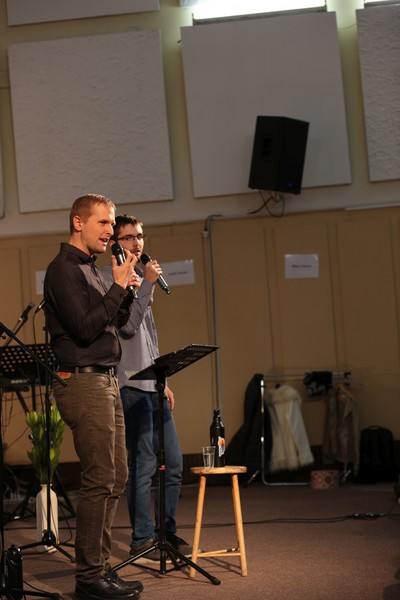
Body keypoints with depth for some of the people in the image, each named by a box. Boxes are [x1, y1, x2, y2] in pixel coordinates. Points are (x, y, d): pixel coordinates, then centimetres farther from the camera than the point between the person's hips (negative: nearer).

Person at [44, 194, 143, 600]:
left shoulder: (89, 268, 18)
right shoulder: (64, 269, -11)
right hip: (83, 383, -10)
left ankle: (99, 566, 19)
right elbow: (85, 328, -19)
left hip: (106, 382, 10)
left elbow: (115, 323, 20)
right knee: (99, 481, -9)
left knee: (115, 477, 12)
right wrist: (118, 286, -16)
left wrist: (126, 290, 3)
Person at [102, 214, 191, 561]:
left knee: (174, 462, 9)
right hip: (131, 386, -9)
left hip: (153, 386, 9)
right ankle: (143, 539, 4)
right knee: (143, 465, -6)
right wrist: (147, 285, -21)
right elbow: (126, 325, -19)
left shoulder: (139, 278, 21)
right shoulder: (108, 278, -5)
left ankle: (166, 531, 20)